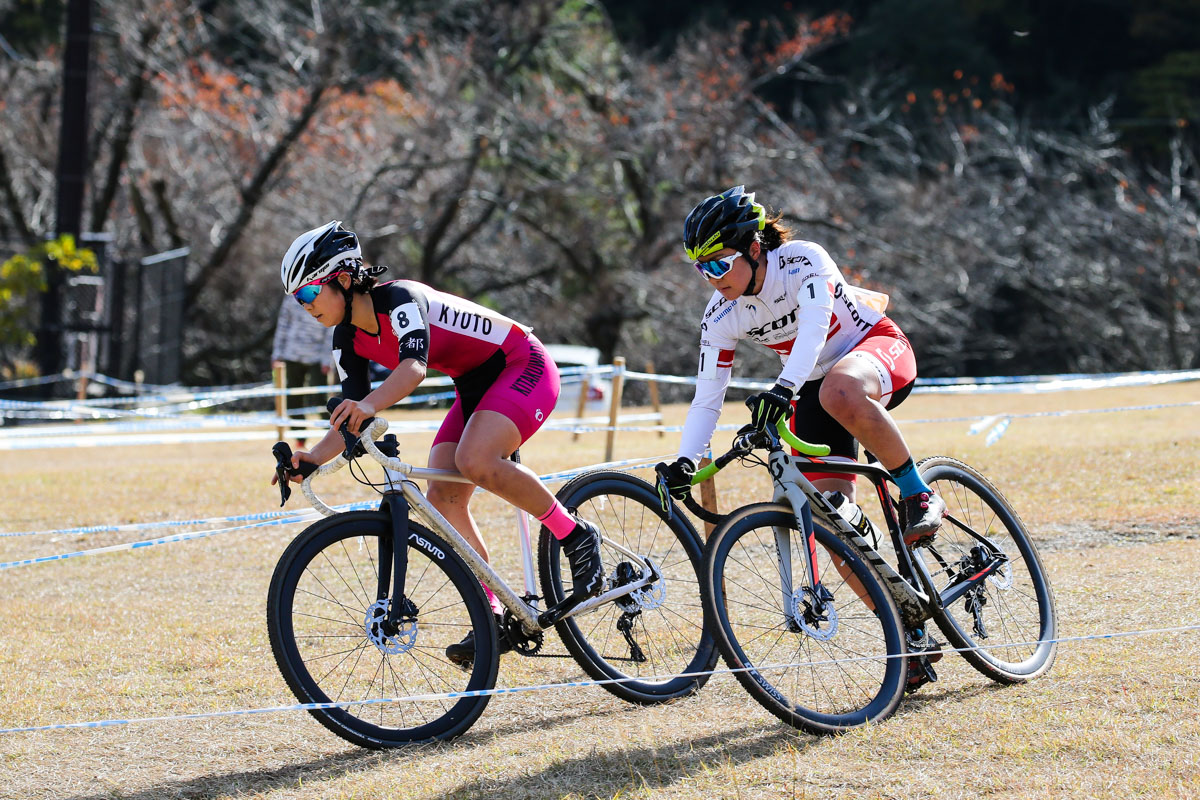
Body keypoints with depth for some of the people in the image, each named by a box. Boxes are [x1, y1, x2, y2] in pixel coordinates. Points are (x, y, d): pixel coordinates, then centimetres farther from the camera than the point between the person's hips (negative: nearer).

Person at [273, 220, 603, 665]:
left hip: (524, 367, -9)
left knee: (474, 461, -33)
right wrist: (312, 458, -22)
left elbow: (414, 364, -45)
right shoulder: (349, 341, -1)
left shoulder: (400, 299, -26)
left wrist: (369, 405, -63)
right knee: (442, 496, -10)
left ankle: (576, 536, -15)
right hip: (475, 386, 9)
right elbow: (350, 421, -2)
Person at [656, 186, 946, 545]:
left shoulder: (804, 260, -25)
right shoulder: (719, 319, -12)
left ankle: (918, 495, -27)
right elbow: (706, 398, -11)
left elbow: (814, 327, -40)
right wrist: (683, 463, -27)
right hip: (812, 387, 5)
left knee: (839, 392, -41)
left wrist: (784, 388, -56)